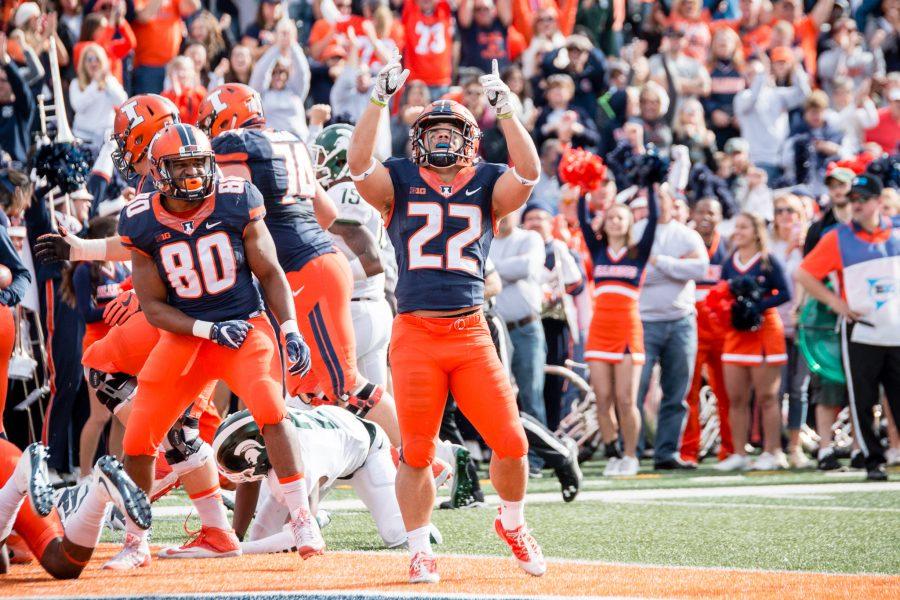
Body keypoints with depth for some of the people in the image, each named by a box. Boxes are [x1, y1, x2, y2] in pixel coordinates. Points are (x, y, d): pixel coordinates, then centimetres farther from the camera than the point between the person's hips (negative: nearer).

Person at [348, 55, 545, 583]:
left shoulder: (486, 185, 10)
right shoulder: (399, 182, 8)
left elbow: (530, 173, -9)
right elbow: (358, 164, -11)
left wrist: (505, 109, -12)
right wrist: (381, 99, -14)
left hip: (472, 335, 1)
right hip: (415, 335, -1)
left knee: (511, 441, -3)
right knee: (417, 452, 2)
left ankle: (513, 524, 24)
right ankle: (420, 552, 15)